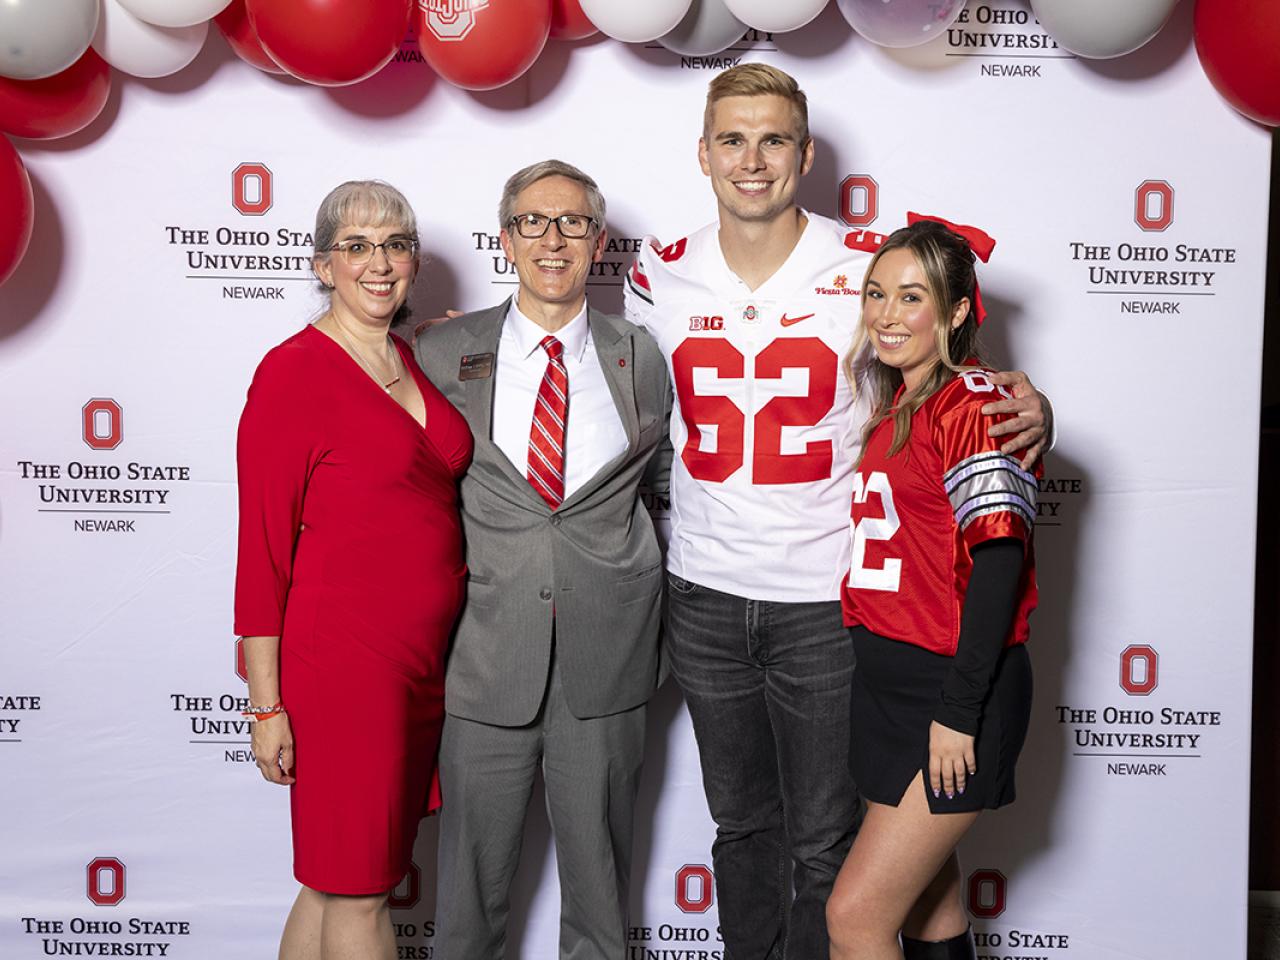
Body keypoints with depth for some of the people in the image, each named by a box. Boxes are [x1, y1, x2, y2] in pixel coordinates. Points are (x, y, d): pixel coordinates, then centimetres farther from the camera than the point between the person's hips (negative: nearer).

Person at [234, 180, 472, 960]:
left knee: (336, 880, 17)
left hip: (425, 657, 7)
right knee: (358, 893, 6)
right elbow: (263, 547, -11)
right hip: (343, 658, -7)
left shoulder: (418, 361, 11)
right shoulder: (293, 371, -10)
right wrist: (267, 705, -11)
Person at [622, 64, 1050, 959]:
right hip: (705, 594, 3)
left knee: (823, 843, 7)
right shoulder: (659, 276, 2)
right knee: (741, 822, 20)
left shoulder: (871, 266, -7)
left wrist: (1028, 411, -16)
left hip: (826, 599, -3)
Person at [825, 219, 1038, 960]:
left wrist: (958, 712, -20)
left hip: (955, 691, -8)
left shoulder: (974, 406, -12)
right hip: (887, 680, 8)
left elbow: (999, 560, -18)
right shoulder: (889, 406, 12)